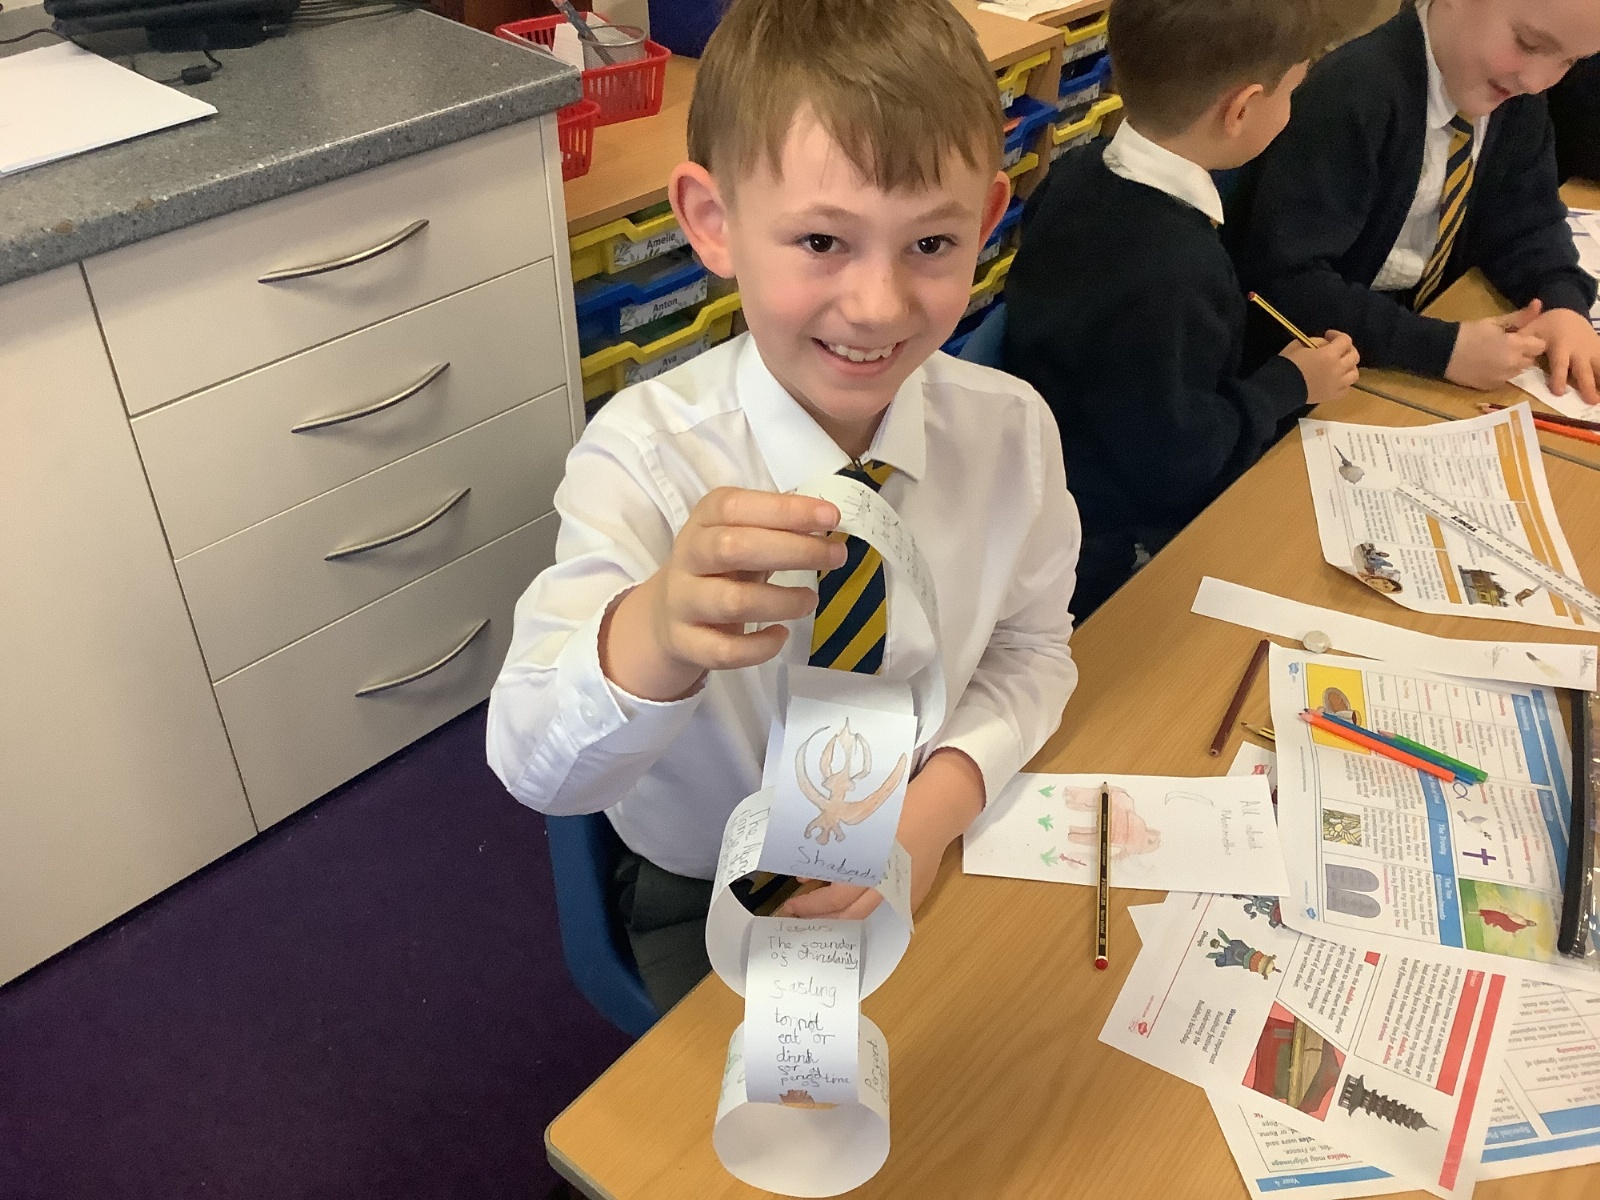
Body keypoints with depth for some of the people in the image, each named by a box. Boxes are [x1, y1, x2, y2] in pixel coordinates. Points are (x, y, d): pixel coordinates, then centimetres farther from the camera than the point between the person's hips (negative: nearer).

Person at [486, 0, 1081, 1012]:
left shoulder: (1012, 429, -16)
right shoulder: (647, 455, -25)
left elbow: (1031, 649, -2)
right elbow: (537, 768, -33)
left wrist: (941, 800, -20)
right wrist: (656, 634, -54)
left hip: (932, 856, 2)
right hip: (710, 900, -2)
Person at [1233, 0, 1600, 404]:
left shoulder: (1515, 90, -2)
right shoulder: (1353, 91, -25)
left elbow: (1526, 218, 8)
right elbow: (1280, 279, -29)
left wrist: (1563, 304, -12)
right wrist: (1442, 347, -30)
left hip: (1424, 317, 7)